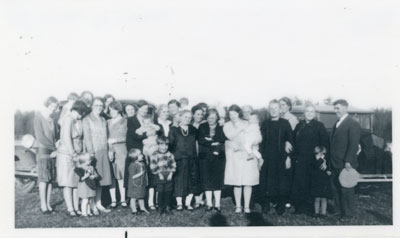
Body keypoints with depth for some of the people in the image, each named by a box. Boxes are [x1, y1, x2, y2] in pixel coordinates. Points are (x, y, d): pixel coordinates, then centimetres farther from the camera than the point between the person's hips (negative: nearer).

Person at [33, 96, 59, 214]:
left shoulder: (51, 120, 15)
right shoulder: (38, 117, -5)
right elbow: (40, 137, -11)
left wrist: (56, 149, -1)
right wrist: (54, 147, -9)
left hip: (52, 152, 6)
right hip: (43, 151, -6)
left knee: (50, 179, 5)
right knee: (43, 179, -4)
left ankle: (48, 204, 10)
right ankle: (43, 205, 1)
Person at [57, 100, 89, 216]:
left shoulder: (79, 120, 11)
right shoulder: (68, 119, -12)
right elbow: (66, 139, -17)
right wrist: (73, 154, -14)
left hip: (77, 155, 7)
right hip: (66, 154, -7)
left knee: (77, 182, 4)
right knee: (68, 184, -3)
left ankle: (76, 208, 8)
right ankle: (70, 209, 0)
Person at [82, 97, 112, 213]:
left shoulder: (103, 120, 17)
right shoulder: (87, 119, -2)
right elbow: (87, 137, -8)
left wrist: (109, 150, 10)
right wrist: (91, 153, -14)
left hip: (103, 152, 6)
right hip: (93, 152, -6)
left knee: (101, 178, 7)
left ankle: (98, 204, 14)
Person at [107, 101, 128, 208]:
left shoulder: (124, 121, 7)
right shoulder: (108, 122, 18)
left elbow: (125, 137, 1)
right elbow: (107, 137, 12)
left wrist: (113, 140, -2)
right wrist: (109, 150, -1)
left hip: (121, 148, -3)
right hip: (109, 149, 3)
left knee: (121, 175, -6)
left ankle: (123, 199, -2)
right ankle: (113, 200, 1)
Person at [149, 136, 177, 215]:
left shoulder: (170, 155, 4)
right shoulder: (154, 155, -7)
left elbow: (173, 165, 6)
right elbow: (153, 167, -7)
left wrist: (171, 173, -4)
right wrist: (159, 174, -11)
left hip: (169, 177, 3)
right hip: (159, 177, -3)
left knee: (168, 192, 6)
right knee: (160, 192, 0)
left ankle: (167, 207, 18)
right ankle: (161, 208, 11)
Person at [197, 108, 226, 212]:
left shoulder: (221, 128, 7)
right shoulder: (202, 127, 9)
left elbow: (222, 140, -6)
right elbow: (200, 140, -5)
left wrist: (210, 140, -12)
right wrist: (213, 143, -10)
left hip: (218, 157, -1)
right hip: (205, 157, 1)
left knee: (217, 180, -1)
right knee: (207, 180, 0)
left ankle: (217, 204, 5)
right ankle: (209, 204, 8)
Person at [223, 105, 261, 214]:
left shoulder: (248, 124, 7)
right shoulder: (227, 125, 9)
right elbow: (230, 136, -10)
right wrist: (241, 128, -11)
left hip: (248, 156, 0)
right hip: (234, 157, 0)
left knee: (248, 182, -3)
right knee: (237, 183, -2)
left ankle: (247, 206, 5)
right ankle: (238, 206, 7)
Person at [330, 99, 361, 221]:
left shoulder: (353, 124, -11)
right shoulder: (337, 123, 15)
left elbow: (353, 144, -17)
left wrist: (348, 161, -21)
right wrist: (331, 160, 12)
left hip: (345, 164, -8)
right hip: (335, 163, 8)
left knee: (346, 189, 2)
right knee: (335, 187, 14)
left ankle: (347, 213, 13)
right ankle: (338, 209, 26)